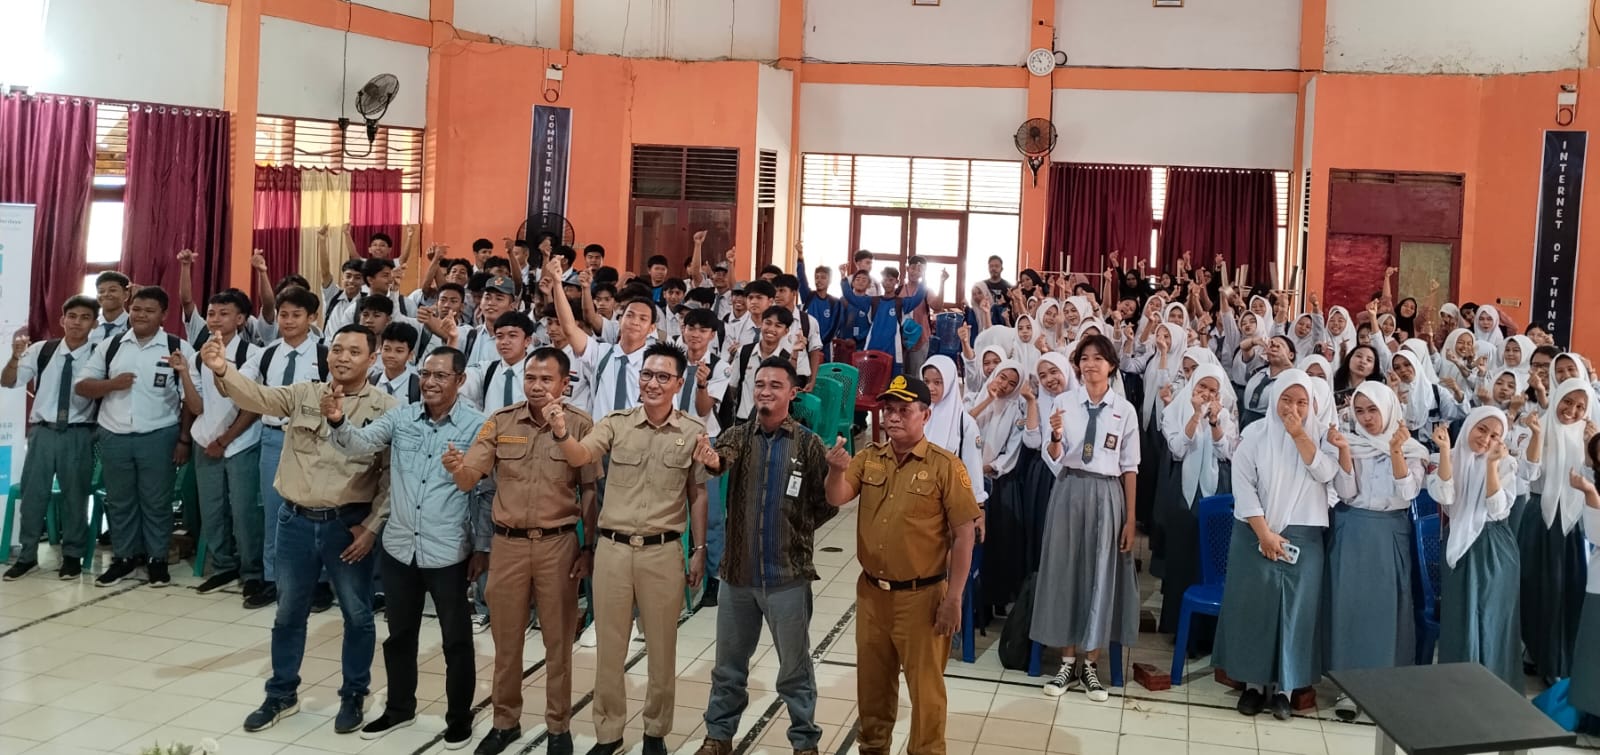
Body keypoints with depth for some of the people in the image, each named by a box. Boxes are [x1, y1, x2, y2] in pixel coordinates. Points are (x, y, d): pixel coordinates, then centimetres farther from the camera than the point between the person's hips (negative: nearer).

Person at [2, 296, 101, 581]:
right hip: (43, 430, 2)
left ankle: (72, 555, 20)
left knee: (74, 494, 7)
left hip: (79, 434, -2)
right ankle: (27, 555, 19)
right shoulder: (41, 350, 0)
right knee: (33, 492, 7)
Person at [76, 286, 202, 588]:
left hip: (159, 436, -3)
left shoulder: (179, 348, -4)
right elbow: (82, 386, 7)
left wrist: (184, 439, -6)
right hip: (114, 436, 3)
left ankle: (157, 559, 18)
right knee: (119, 501, 12)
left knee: (157, 502, 6)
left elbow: (192, 398, -3)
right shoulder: (109, 346, 6)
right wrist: (112, 383, -12)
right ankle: (124, 557, 25)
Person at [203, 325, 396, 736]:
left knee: (357, 615, 9)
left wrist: (372, 526, -10)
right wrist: (223, 370, -32)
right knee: (289, 612, 15)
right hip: (296, 520, 3)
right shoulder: (303, 394, 3)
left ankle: (353, 696, 26)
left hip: (348, 524, -3)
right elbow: (258, 397, -12)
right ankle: (282, 694, 31)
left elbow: (392, 475, -6)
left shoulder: (386, 408, -5)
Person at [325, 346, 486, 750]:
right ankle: (399, 708, 36)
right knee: (399, 634, 18)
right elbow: (361, 444, -11)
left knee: (456, 639, 8)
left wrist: (482, 546, -4)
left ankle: (459, 718, 24)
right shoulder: (401, 417, 1)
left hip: (448, 552, -4)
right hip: (399, 547, 4)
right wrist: (338, 421, -33)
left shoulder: (476, 426, -9)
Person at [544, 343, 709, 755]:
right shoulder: (616, 423, -1)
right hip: (613, 548, 1)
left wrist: (700, 550, 4)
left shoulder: (693, 433, -1)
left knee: (662, 647, 10)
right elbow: (579, 457, -18)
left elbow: (698, 495, 5)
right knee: (609, 645, 10)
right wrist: (562, 433, -39)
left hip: (663, 551, 0)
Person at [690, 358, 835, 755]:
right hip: (737, 571, 2)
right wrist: (711, 459, -44)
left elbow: (827, 503, 2)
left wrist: (797, 529, -2)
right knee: (729, 663, 15)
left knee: (795, 667, 9)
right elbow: (722, 457, -23)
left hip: (788, 574, -2)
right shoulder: (738, 435, 1)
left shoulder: (809, 444, -3)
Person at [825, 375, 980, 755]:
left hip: (921, 595, -4)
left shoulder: (945, 466, -11)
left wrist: (953, 598, -14)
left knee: (924, 686, 7)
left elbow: (965, 533, -11)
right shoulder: (868, 458, 3)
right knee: (872, 681, 18)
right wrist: (837, 469, -30)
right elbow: (837, 499, -8)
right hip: (871, 592, 5)